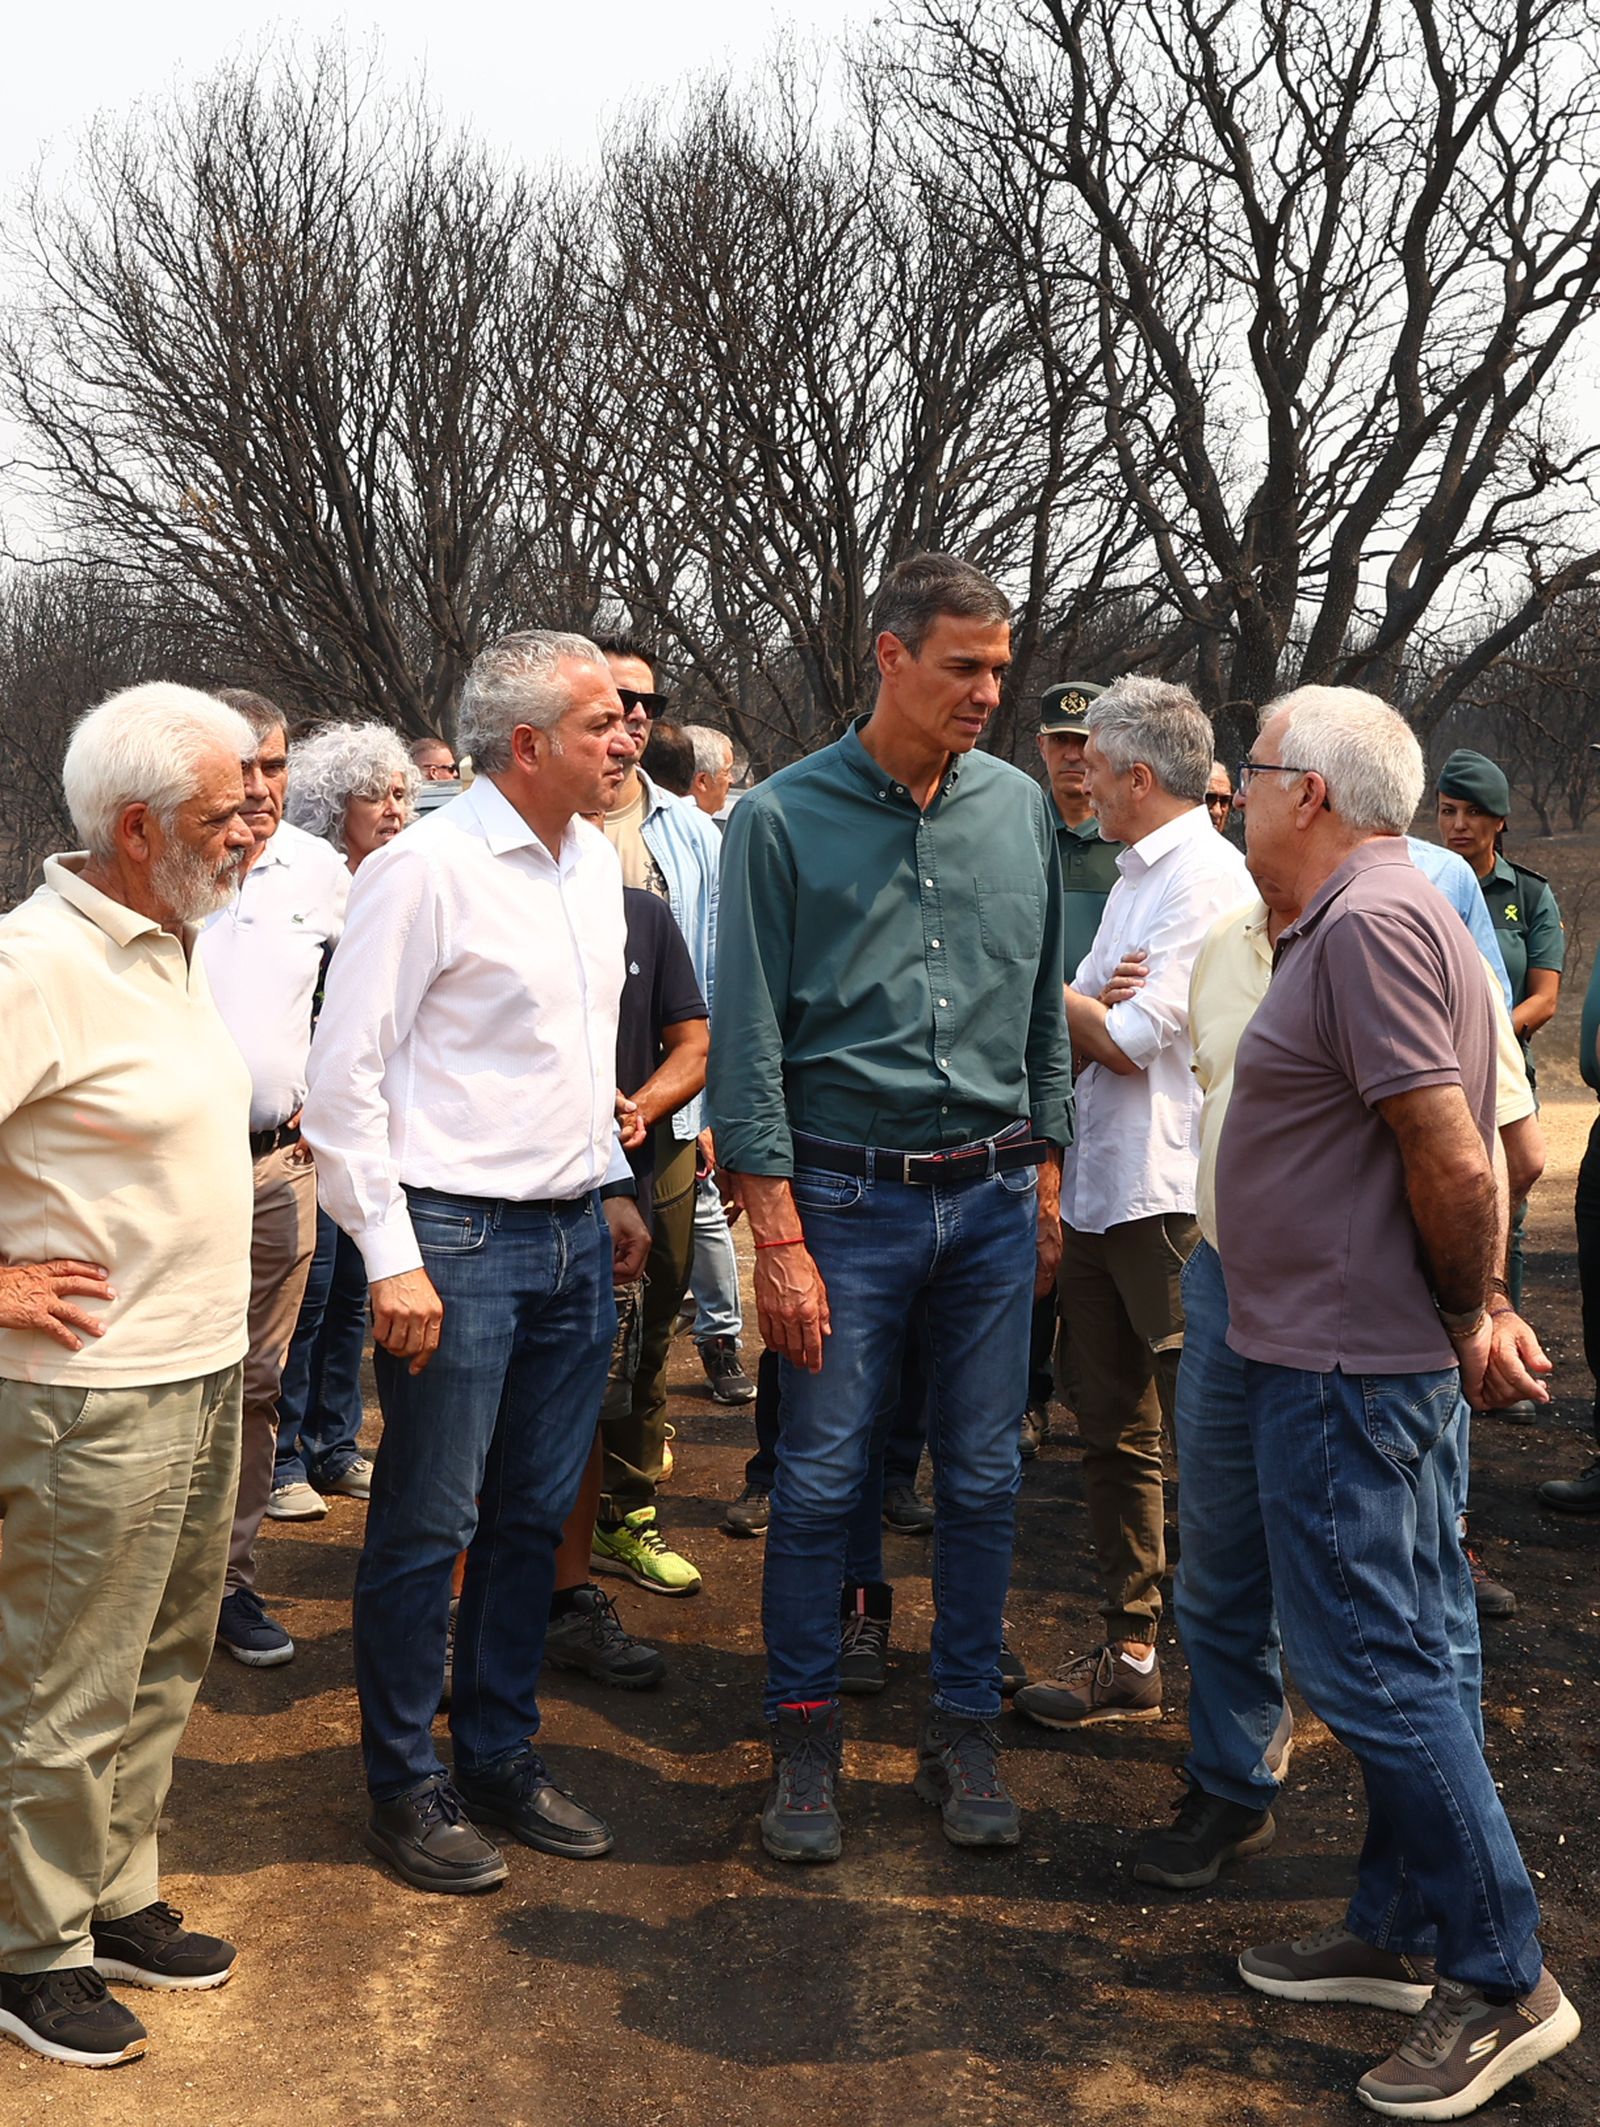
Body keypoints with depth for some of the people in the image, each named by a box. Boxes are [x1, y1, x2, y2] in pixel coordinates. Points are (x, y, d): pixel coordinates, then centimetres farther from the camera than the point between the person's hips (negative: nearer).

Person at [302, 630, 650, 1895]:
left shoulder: (595, 860, 11)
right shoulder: (429, 867, -12)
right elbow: (346, 1075, -13)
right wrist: (391, 1260, -16)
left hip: (573, 1237, 7)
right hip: (458, 1240, -7)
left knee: (534, 1515, 14)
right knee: (429, 1527, 2)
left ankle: (502, 1757, 29)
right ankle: (405, 1790, 18)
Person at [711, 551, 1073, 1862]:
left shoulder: (1019, 808, 6)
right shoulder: (786, 817, -5)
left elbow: (1045, 1010, 13)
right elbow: (750, 1035, -6)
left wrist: (1046, 1185, 11)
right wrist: (778, 1239, -10)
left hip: (992, 1195, 3)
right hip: (848, 1197, -3)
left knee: (984, 1481, 9)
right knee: (822, 1481, 3)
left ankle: (965, 1734, 24)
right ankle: (807, 1740, 20)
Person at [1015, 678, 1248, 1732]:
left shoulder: (1206, 876, -12)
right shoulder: (1136, 875, 17)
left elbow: (1133, 1042, -17)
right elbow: (1081, 1034, 16)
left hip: (1173, 1205, -9)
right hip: (1099, 1193, 10)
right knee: (1116, 1436, 14)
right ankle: (1131, 1653, 23)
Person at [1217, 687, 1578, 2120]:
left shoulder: (1369, 923, -19)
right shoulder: (1389, 915, 14)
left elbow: (1453, 1158, -24)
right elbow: (1470, 1152, 16)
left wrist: (1466, 1317, -10)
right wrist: (1478, 1308, 12)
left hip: (1347, 1368, -11)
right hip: (1376, 1356, 11)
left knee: (1372, 1665, -3)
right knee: (1401, 1657, 16)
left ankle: (1502, 1978, 8)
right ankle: (1404, 1932, 29)